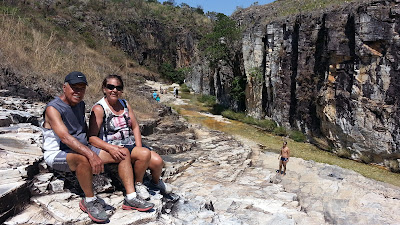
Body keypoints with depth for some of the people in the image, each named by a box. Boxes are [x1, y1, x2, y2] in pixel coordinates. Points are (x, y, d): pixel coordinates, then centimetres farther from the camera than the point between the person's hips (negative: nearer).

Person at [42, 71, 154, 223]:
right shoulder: (53, 108, -15)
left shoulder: (80, 104, 10)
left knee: (123, 152, -5)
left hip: (82, 149, 8)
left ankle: (131, 198, -8)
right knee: (84, 159, -42)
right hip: (58, 154, -8)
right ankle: (90, 201, -18)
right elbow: (65, 137, -30)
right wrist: (91, 155, -42)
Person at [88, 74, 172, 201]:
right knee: (145, 153, -31)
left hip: (132, 144, 6)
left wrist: (139, 147, -5)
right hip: (115, 149, -6)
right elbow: (92, 137, -13)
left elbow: (135, 127, 11)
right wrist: (110, 148, -29)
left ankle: (156, 182, 19)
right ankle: (138, 184, -5)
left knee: (157, 161, -16)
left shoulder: (125, 104, 13)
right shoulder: (99, 109, -6)